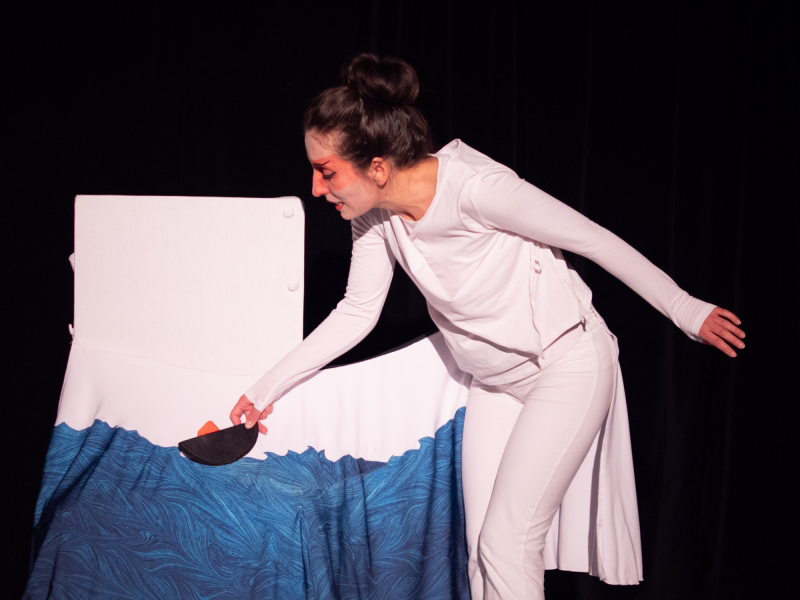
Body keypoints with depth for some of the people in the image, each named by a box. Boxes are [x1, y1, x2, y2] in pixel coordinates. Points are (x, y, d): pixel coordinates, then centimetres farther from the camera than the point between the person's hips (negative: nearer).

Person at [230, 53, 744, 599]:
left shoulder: (475, 187, -29)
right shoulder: (375, 218, -9)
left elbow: (596, 240, -19)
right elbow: (356, 314, 4)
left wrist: (686, 311, -10)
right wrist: (266, 390, 3)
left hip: (570, 364, -7)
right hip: (496, 382, 7)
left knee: (508, 543, -11)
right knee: (480, 547, 8)